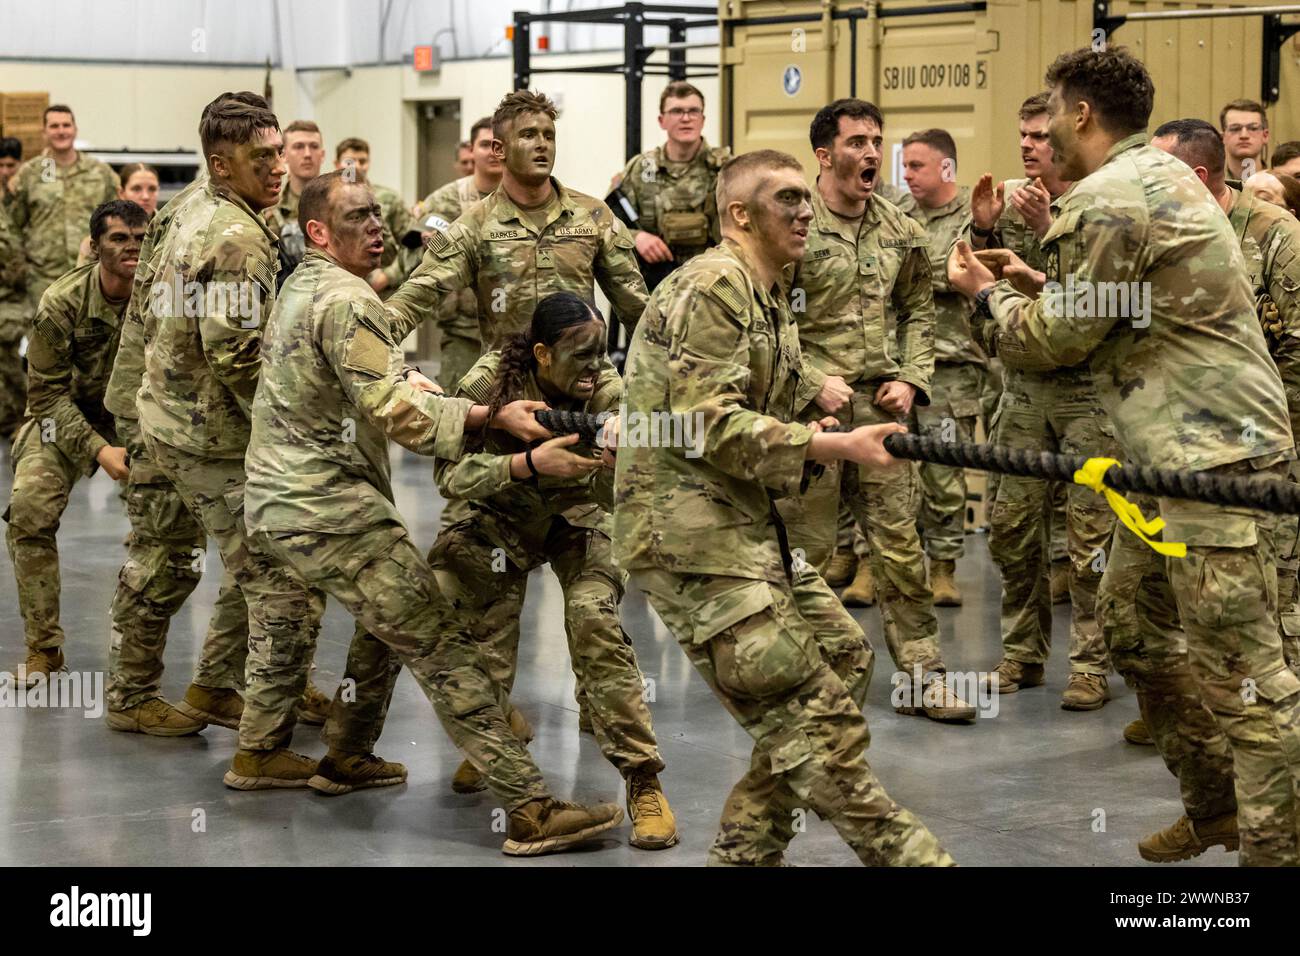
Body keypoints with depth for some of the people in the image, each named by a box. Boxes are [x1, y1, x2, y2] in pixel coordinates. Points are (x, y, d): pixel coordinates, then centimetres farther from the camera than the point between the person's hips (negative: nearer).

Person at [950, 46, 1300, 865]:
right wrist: (1035, 283, 20)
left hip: (1214, 454, -11)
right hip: (1178, 451, 11)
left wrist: (989, 294, 9)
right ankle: (1214, 806, 27)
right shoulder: (1158, 174, 16)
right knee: (1133, 622, 18)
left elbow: (1054, 342, -8)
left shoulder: (1106, 199, -15)